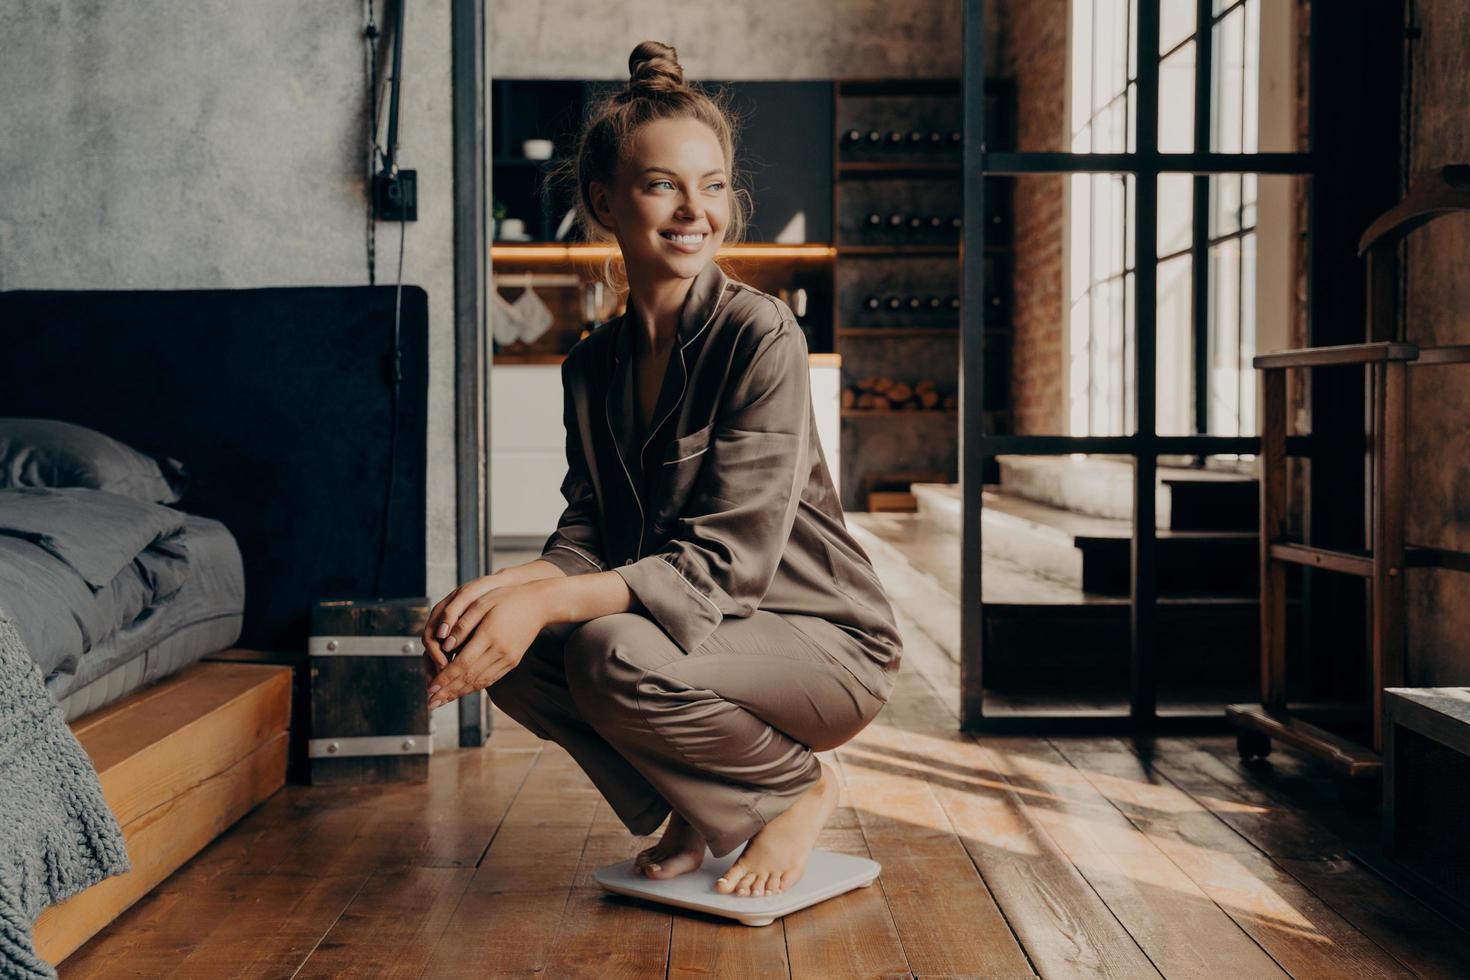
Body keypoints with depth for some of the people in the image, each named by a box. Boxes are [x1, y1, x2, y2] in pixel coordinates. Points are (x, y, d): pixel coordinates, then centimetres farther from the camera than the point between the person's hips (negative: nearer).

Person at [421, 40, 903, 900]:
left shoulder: (762, 336, -18)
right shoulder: (594, 364, 4)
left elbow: (724, 562, -24)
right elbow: (589, 537, 0)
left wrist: (547, 601, -35)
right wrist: (497, 588, -22)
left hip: (825, 640, -6)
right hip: (695, 630, 6)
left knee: (616, 654, -32)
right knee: (499, 650, -16)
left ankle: (801, 789, -1)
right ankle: (700, 810, 7)